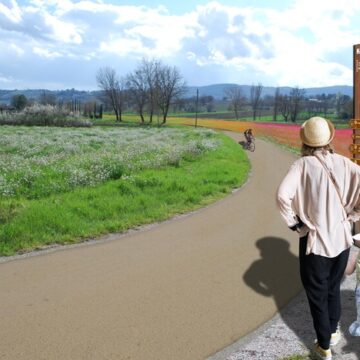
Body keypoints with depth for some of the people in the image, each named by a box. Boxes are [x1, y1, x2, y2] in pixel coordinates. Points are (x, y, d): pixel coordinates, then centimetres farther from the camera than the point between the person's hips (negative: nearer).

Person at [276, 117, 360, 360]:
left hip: (315, 240, -3)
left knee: (317, 294, 15)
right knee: (334, 287, 27)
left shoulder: (303, 165, -16)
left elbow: (283, 195, -28)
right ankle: (333, 332, 45)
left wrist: (294, 223, -14)